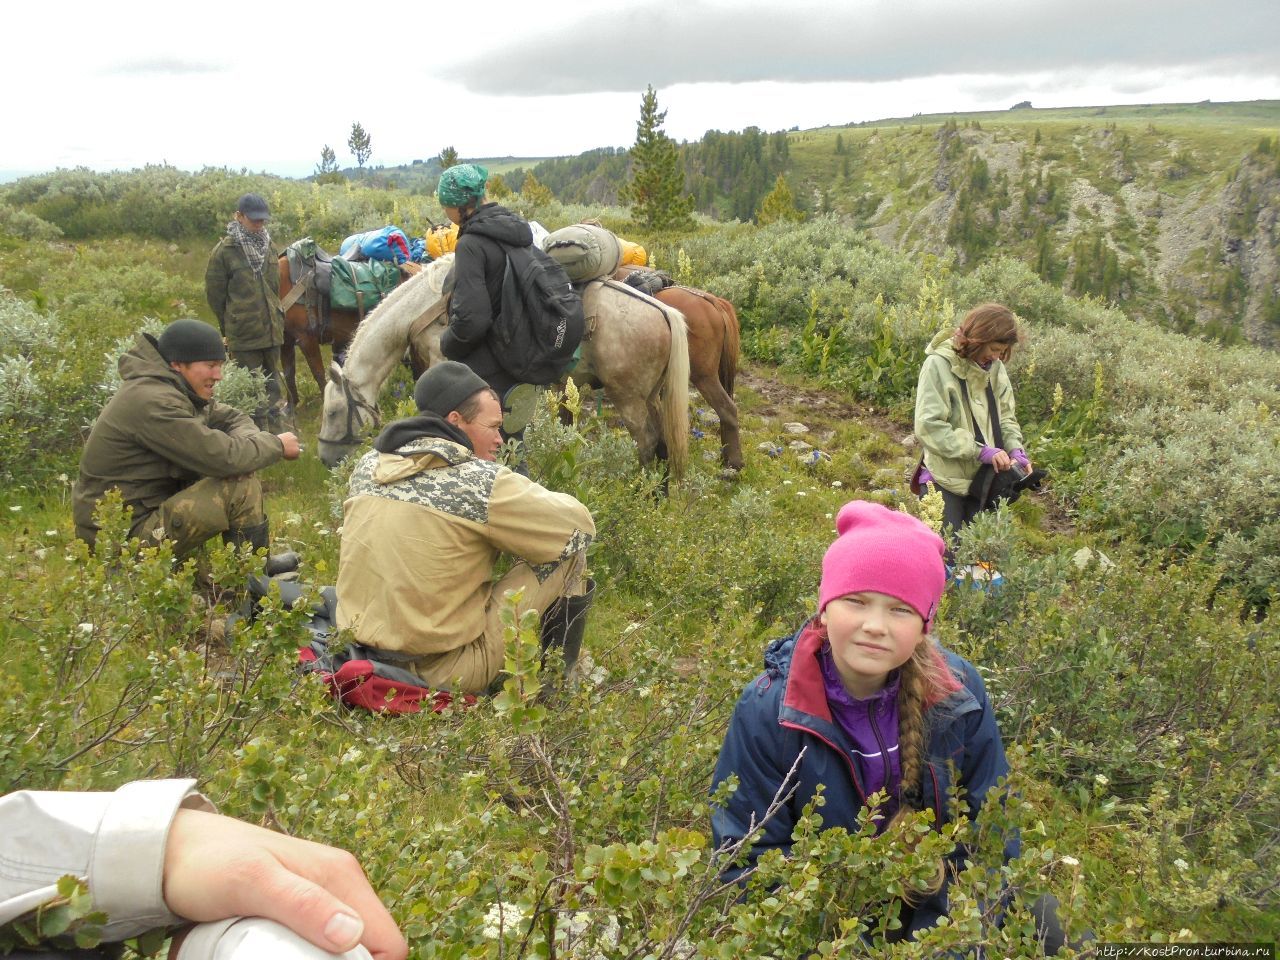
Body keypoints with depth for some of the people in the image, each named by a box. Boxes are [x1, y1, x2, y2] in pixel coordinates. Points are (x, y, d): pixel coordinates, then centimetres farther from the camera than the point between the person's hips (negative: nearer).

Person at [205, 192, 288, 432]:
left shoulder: (268, 246, 7)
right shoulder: (224, 250, -9)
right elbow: (215, 294, -4)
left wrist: (276, 316, 15)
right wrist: (228, 326, 2)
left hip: (272, 329, 5)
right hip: (243, 333, -5)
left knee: (273, 380, 15)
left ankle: (277, 428, 26)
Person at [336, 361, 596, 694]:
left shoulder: (369, 465, 1)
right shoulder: (481, 481, -18)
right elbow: (579, 526, -9)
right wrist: (530, 502, 12)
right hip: (441, 671, -7)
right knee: (569, 556, 0)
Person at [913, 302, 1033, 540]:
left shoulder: (995, 367, 6)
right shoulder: (939, 364, -14)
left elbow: (1006, 416, 13)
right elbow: (929, 427, -20)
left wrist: (1015, 449, -7)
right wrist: (981, 451, -22)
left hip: (984, 481, 6)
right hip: (946, 482, -6)